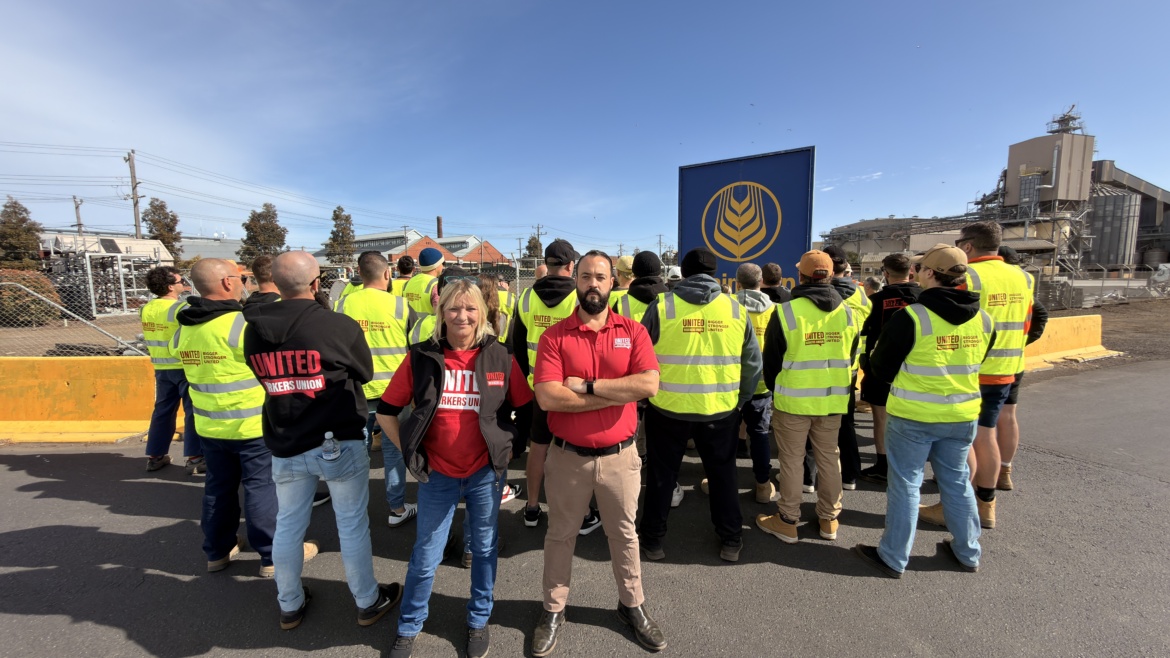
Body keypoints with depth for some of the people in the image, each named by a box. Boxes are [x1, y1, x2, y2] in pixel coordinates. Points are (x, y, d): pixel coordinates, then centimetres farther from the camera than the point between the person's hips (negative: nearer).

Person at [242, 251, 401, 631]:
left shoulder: (254, 329, -5)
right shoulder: (341, 326, -19)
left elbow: (267, 379, 9)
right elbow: (365, 374, -3)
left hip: (284, 446, 4)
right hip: (338, 443, -4)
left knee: (288, 525, 20)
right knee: (352, 524, 11)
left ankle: (290, 606, 38)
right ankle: (368, 602, 28)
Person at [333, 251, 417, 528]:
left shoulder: (342, 305, -3)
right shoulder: (399, 305, -9)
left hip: (355, 388, 2)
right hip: (392, 388, -2)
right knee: (393, 448, 9)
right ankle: (397, 509, 20)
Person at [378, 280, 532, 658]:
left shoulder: (499, 357, -7)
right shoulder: (421, 357, -7)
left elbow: (527, 409, 3)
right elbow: (386, 411, 0)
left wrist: (506, 446, 0)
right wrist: (411, 454, -1)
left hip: (486, 473, 1)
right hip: (437, 474, 0)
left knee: (484, 549, 18)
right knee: (425, 557, 14)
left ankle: (479, 620, 43)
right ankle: (409, 626, 42)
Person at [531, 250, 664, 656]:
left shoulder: (633, 332, -4)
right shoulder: (554, 336, -8)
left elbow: (649, 384, -19)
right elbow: (547, 397, -20)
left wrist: (587, 385, -20)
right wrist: (618, 393, -19)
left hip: (619, 455, 1)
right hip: (568, 456, 0)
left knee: (624, 534, 21)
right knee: (560, 535, 18)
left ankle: (632, 605, 44)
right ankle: (553, 610, 41)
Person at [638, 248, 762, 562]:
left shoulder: (662, 305, -8)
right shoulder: (735, 308, 0)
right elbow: (752, 363, 5)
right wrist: (740, 400, 18)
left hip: (668, 407, -2)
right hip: (720, 409, 2)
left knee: (662, 474, 15)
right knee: (723, 473, 20)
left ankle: (653, 539, 29)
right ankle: (731, 541, 33)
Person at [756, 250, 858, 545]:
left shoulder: (786, 311, -14)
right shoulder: (846, 311, 1)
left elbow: (771, 360, -6)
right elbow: (851, 357, 11)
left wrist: (775, 390, 11)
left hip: (794, 399, -4)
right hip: (833, 399, 5)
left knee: (791, 460, 7)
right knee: (828, 458, 17)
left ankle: (787, 522, 18)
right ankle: (829, 519, 31)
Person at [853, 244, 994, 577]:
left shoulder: (911, 316, -19)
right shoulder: (983, 319, -1)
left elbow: (881, 369, -11)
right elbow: (974, 365, 12)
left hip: (913, 416, -5)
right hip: (962, 415, 5)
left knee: (905, 485, 6)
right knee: (957, 482, 21)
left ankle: (893, 558, 18)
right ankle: (968, 552, 37)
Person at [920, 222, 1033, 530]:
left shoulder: (966, 276, -15)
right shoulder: (1022, 277, 10)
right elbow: (1024, 326, 16)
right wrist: (1009, 361, 24)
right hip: (1004, 371, 8)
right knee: (985, 436, 15)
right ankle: (985, 506, 24)